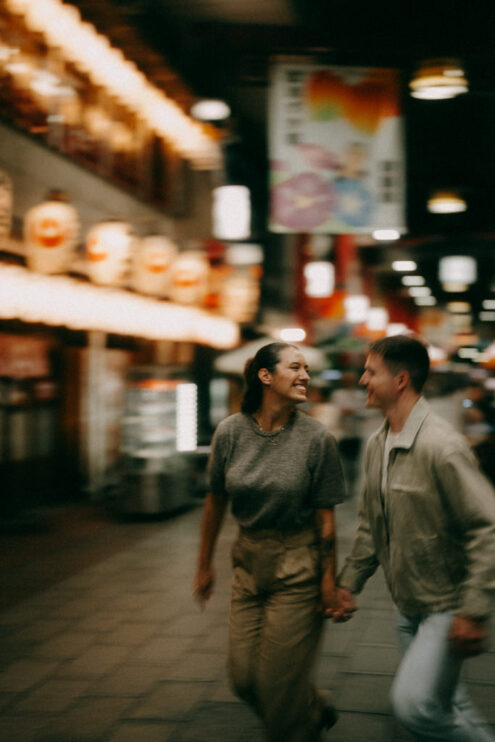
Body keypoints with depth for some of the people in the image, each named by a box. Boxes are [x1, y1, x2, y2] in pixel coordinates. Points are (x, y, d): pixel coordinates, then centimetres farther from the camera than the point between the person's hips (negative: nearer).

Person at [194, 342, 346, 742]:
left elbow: (325, 518, -8)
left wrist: (329, 580, -7)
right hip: (249, 562, 4)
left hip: (298, 567, -4)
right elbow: (215, 502, 6)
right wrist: (205, 566, 13)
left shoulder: (317, 438, -12)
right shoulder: (230, 431, -5)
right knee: (245, 678, 8)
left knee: (279, 678, 1)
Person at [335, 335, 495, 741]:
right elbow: (371, 524, 17)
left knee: (415, 703, -14)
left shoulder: (441, 445, -22)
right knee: (443, 703, 15)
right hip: (409, 605, 8)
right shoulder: (377, 445, 5)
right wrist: (350, 582, 13)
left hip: (446, 605, -8)